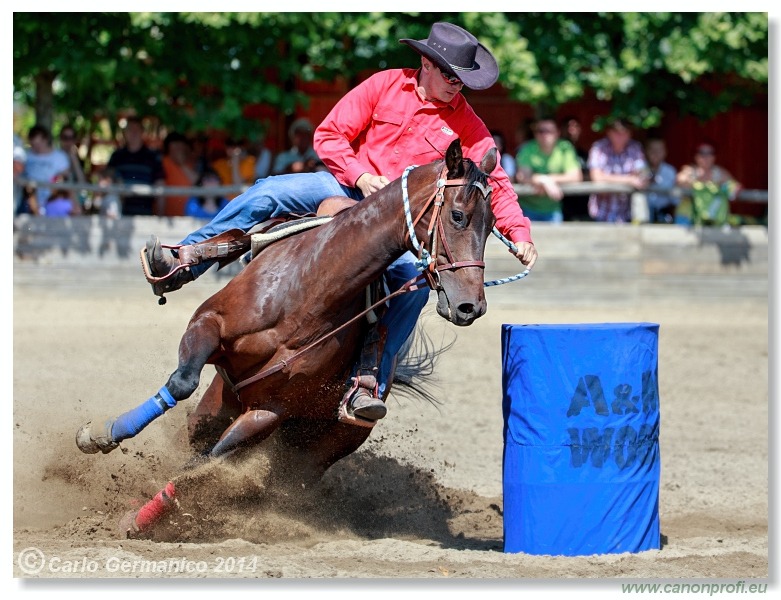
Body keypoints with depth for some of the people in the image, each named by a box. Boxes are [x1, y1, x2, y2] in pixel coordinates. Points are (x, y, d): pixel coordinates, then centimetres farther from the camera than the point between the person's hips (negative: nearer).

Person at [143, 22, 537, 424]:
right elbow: (329, 135, 0)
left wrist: (519, 233, -19)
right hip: (348, 186, 1)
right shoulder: (386, 86, -2)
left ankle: (367, 386, -26)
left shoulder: (466, 125, -2)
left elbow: (496, 182, -4)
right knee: (267, 193, -21)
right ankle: (181, 265, -16)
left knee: (415, 281, -28)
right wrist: (360, 176, -15)